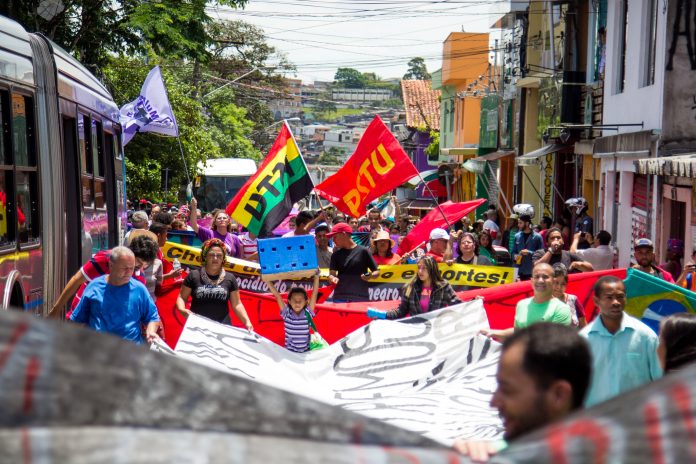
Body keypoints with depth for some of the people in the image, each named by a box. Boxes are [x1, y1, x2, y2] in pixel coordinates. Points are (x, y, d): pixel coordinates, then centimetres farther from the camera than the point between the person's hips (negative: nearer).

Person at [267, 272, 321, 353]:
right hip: (290, 351, 0)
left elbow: (314, 293, -9)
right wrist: (268, 280, -14)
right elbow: (277, 295, -9)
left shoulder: (308, 313, -5)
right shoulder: (286, 313, -5)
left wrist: (316, 276, -15)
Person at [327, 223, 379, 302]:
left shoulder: (363, 251, 2)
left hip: (361, 297, -3)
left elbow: (376, 272, 6)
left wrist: (370, 276, -15)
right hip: (340, 298, 3)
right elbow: (332, 274, 6)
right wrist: (333, 278, -16)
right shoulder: (336, 254, 13)